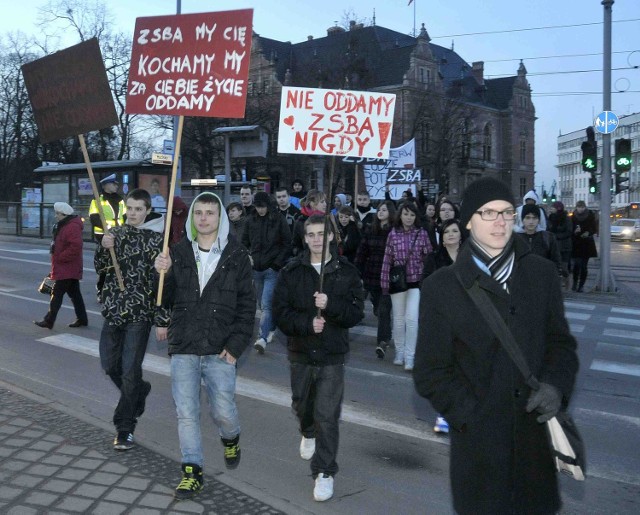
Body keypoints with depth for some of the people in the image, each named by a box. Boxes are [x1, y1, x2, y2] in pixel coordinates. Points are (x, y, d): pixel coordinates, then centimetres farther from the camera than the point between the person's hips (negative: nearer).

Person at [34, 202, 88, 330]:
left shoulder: (73, 227, -19)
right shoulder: (63, 225, 16)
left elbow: (76, 246, -29)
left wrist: (60, 257, -21)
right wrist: (58, 258, 15)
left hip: (66, 269, -10)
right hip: (70, 269, 10)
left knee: (57, 293, -6)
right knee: (74, 293, 13)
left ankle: (49, 321, -2)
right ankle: (82, 319, 19)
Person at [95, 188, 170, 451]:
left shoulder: (156, 239, -8)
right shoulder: (116, 233, 8)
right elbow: (101, 268, 3)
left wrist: (162, 321, -12)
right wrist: (105, 249, -19)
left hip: (140, 313, -5)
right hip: (114, 310, 5)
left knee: (130, 371, -3)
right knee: (109, 364, 13)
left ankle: (125, 429, 9)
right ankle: (139, 392, 41)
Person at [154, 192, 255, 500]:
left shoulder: (236, 257, -1)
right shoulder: (177, 253, 5)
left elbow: (246, 306, -1)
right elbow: (164, 300, 6)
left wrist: (236, 346, -8)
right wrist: (161, 274, -13)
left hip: (220, 351, -2)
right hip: (183, 350, 2)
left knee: (223, 411, 2)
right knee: (186, 413, 3)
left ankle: (230, 438, 37)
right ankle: (192, 472, 17)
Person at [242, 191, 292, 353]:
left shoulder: (278, 221, -4)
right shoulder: (251, 220, 6)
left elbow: (287, 244, -1)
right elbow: (245, 242, 16)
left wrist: (278, 262, -9)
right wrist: (248, 257, 0)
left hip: (272, 269, -4)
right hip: (256, 268, 4)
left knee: (266, 304, -14)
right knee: (264, 303, 15)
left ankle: (263, 338, -18)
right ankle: (271, 328, 34)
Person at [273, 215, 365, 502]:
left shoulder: (346, 272, -3)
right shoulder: (291, 272, -1)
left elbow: (356, 313, -7)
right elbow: (280, 313, -5)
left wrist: (330, 304, -24)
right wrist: (307, 323, -21)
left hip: (332, 355, -2)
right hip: (300, 352, 3)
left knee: (327, 415, -5)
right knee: (301, 404, 22)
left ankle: (324, 472, 9)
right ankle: (308, 433, 55)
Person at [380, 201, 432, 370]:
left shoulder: (422, 233, 0)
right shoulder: (393, 234, 1)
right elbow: (387, 260, 2)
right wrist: (385, 282, 0)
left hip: (416, 281, -1)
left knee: (411, 318, -9)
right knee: (398, 318, 11)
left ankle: (409, 356, -1)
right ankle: (399, 352, 26)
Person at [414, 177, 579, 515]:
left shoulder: (541, 273, 6)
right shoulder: (441, 287, -3)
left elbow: (561, 341, 11)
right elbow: (431, 373, -2)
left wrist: (555, 385, -7)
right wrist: (472, 415, -12)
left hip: (538, 438, 3)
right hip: (478, 442, -2)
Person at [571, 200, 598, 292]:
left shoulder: (590, 216, 0)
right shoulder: (573, 217, 1)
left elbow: (594, 229, 4)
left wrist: (588, 233, -15)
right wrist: (575, 231, -18)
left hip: (587, 244, 0)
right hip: (576, 244, 0)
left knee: (584, 266, 0)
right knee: (576, 264, -6)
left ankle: (581, 285, 7)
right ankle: (575, 283, 12)